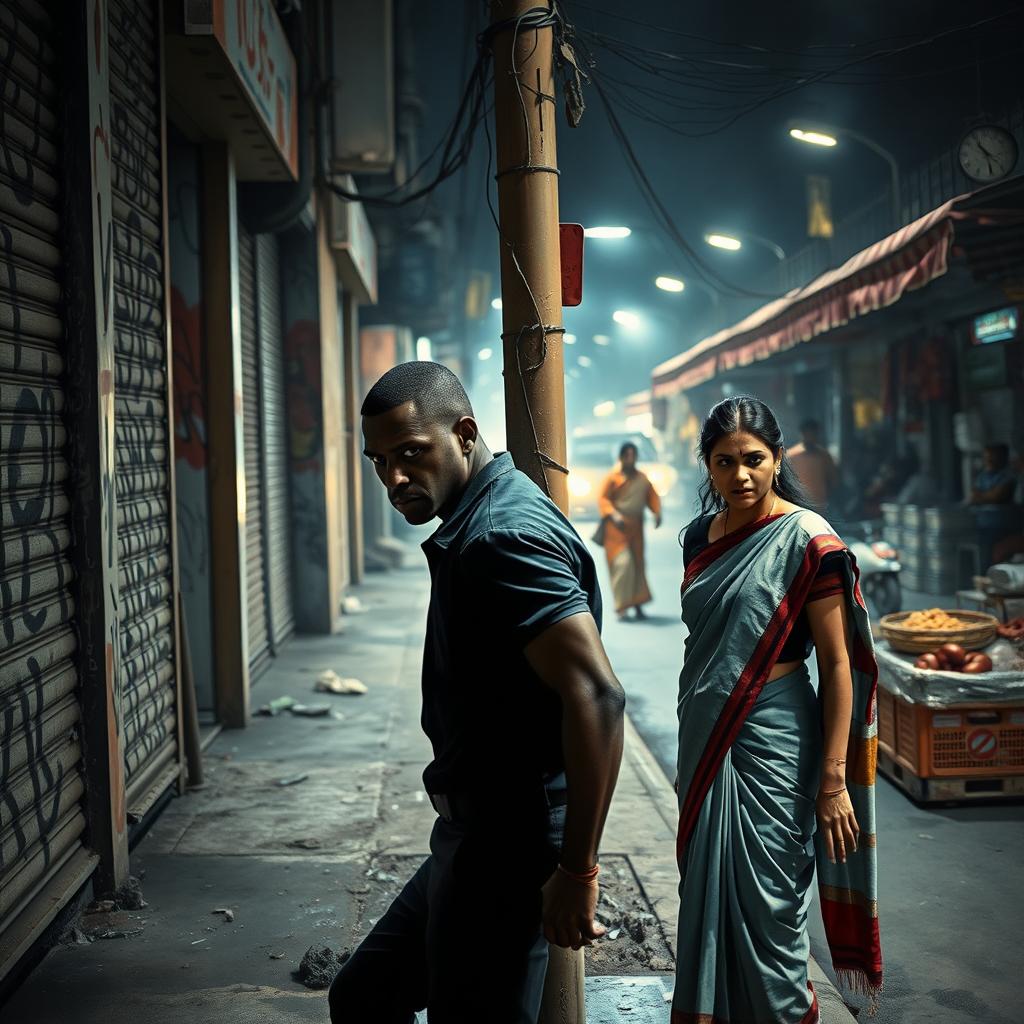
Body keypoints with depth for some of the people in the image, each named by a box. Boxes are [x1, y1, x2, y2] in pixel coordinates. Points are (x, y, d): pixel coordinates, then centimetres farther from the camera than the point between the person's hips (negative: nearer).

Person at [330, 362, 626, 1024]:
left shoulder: (504, 535, -20)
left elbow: (597, 696, -29)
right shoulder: (471, 526, 13)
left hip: (507, 844, -11)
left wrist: (578, 870, -26)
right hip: (474, 837, 11)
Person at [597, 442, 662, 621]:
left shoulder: (642, 478, 11)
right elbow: (603, 499, -7)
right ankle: (622, 606, -11)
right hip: (616, 527, -6)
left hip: (636, 527, 6)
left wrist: (657, 512, -4)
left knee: (638, 564, 8)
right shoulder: (613, 477, -4)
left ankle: (637, 605, 16)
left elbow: (652, 496, 15)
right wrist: (614, 515, -21)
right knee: (622, 563, -15)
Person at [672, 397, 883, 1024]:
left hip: (771, 742, -6)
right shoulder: (702, 535, 6)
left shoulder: (806, 539, -12)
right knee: (706, 894, 14)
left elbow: (839, 665, -14)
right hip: (705, 740, 6)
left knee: (766, 899, 1)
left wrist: (834, 779, -18)